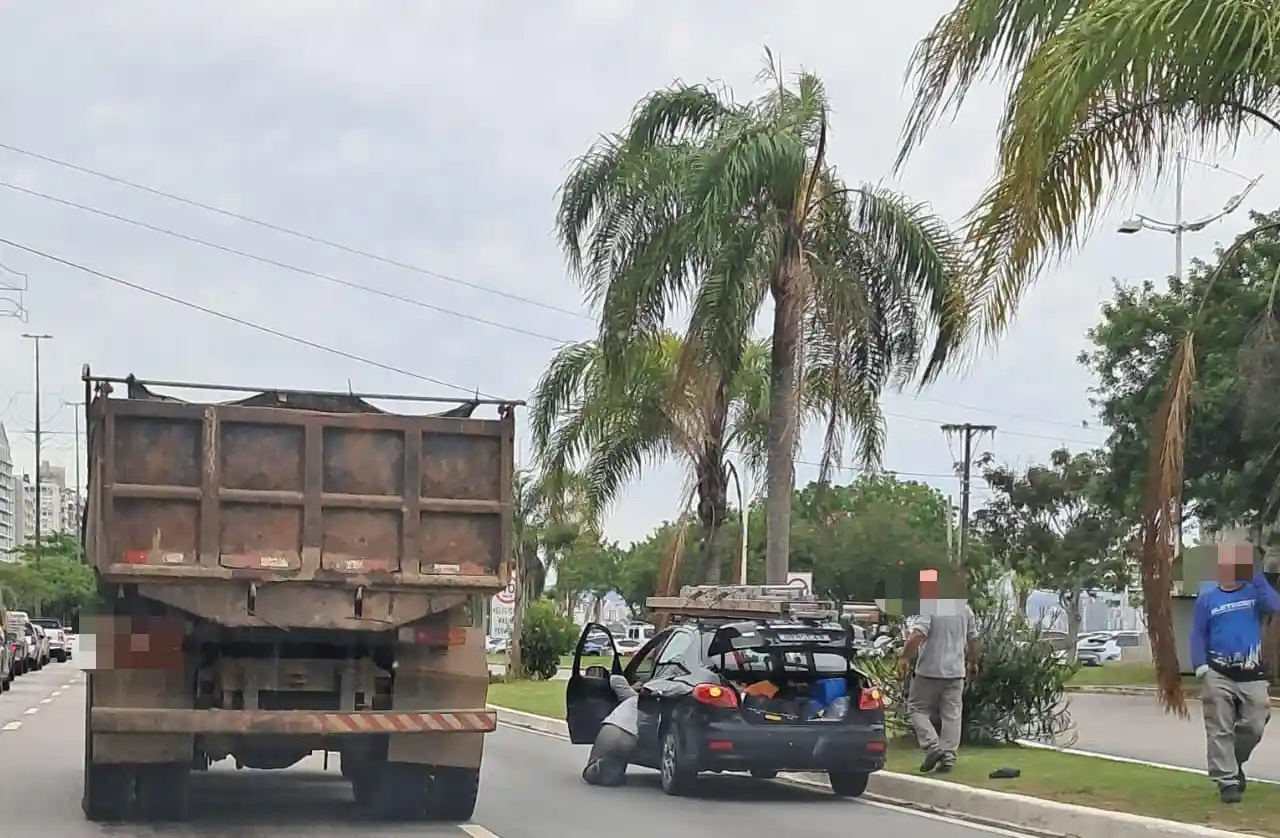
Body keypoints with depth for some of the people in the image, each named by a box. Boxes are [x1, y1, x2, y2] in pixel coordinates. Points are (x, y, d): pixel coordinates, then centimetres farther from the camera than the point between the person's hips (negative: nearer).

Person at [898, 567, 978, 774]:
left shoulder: (927, 607, -12)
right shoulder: (964, 608, 9)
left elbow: (917, 635, -24)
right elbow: (972, 638, 17)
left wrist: (905, 658, -14)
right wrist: (972, 662, 30)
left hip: (930, 671, -5)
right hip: (956, 671, 5)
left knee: (917, 708, 7)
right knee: (952, 714, 7)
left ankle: (932, 745, -9)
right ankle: (948, 756, 4)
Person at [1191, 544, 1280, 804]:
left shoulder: (1255, 593, 6)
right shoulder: (1207, 598, 5)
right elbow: (1198, 635, 3)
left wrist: (1254, 576, -16)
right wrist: (1201, 667, -11)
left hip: (1252, 675, 1)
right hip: (1219, 675, -1)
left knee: (1254, 726, 4)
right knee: (1220, 730, -5)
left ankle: (1234, 763, 29)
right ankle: (1227, 780, -2)